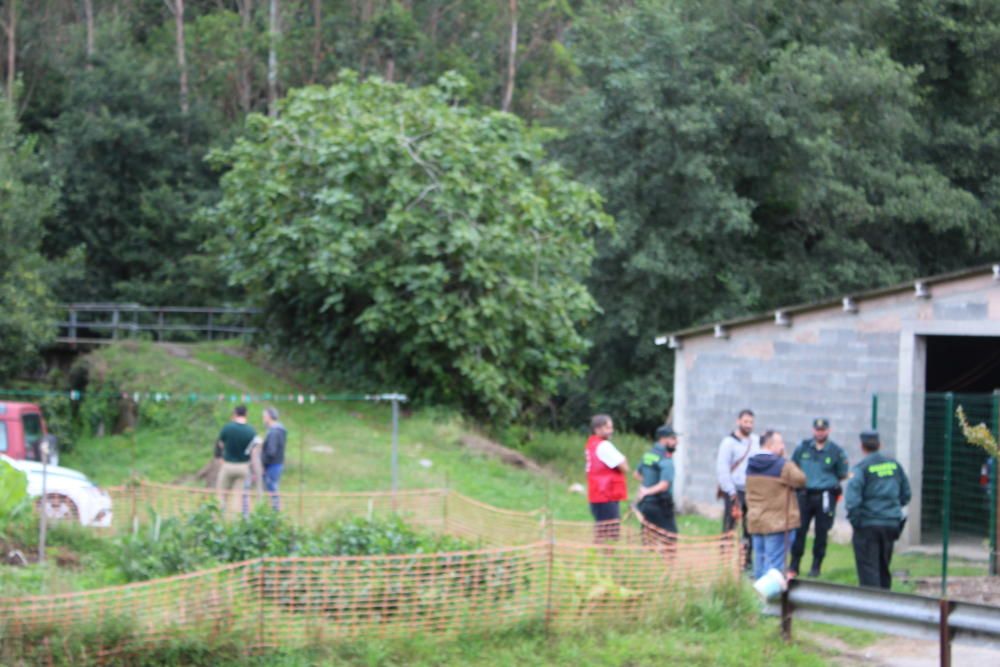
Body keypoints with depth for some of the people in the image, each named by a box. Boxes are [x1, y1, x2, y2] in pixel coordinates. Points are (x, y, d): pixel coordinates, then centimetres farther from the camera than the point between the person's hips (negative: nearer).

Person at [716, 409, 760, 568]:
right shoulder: (729, 443, -5)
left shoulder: (757, 441, 8)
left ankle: (748, 560, 17)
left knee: (751, 529, 9)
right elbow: (721, 469, -8)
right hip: (735, 492, -5)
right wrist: (731, 491, -13)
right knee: (729, 528, -4)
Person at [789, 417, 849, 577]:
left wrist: (828, 482, 2)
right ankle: (794, 564, 6)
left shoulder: (836, 451, 1)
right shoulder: (802, 448, 8)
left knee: (821, 531, 3)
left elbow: (842, 475, 8)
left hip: (825, 496, -1)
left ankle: (816, 566, 13)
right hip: (804, 495, 1)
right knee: (799, 529, -2)